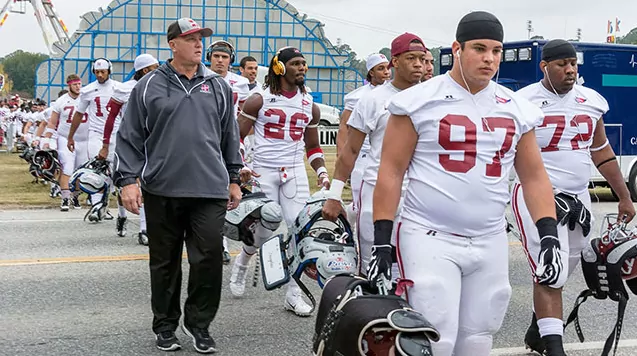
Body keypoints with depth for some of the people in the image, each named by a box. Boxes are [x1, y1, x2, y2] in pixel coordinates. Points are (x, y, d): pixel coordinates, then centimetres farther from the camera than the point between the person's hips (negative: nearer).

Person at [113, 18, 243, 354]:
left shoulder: (217, 86, 11)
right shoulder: (149, 86, 3)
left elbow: (230, 137, 17)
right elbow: (130, 137, 3)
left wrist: (233, 179, 16)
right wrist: (127, 180, -4)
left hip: (210, 188, 1)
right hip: (162, 190, -1)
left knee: (209, 258, -5)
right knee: (165, 262, 8)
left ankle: (198, 323, 13)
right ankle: (165, 326, 23)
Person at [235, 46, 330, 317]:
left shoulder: (310, 106, 10)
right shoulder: (259, 100, -3)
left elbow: (313, 146, 19)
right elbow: (237, 137, 0)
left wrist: (321, 171, 5)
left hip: (295, 172, 3)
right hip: (263, 171, -3)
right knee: (264, 231, -2)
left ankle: (293, 294, 2)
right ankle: (242, 261, 33)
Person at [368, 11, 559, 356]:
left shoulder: (516, 109, 8)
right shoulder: (420, 101, -4)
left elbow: (533, 176, 13)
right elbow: (391, 171, -3)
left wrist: (549, 236, 2)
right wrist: (381, 242, -8)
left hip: (490, 242, 5)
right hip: (429, 237, -4)